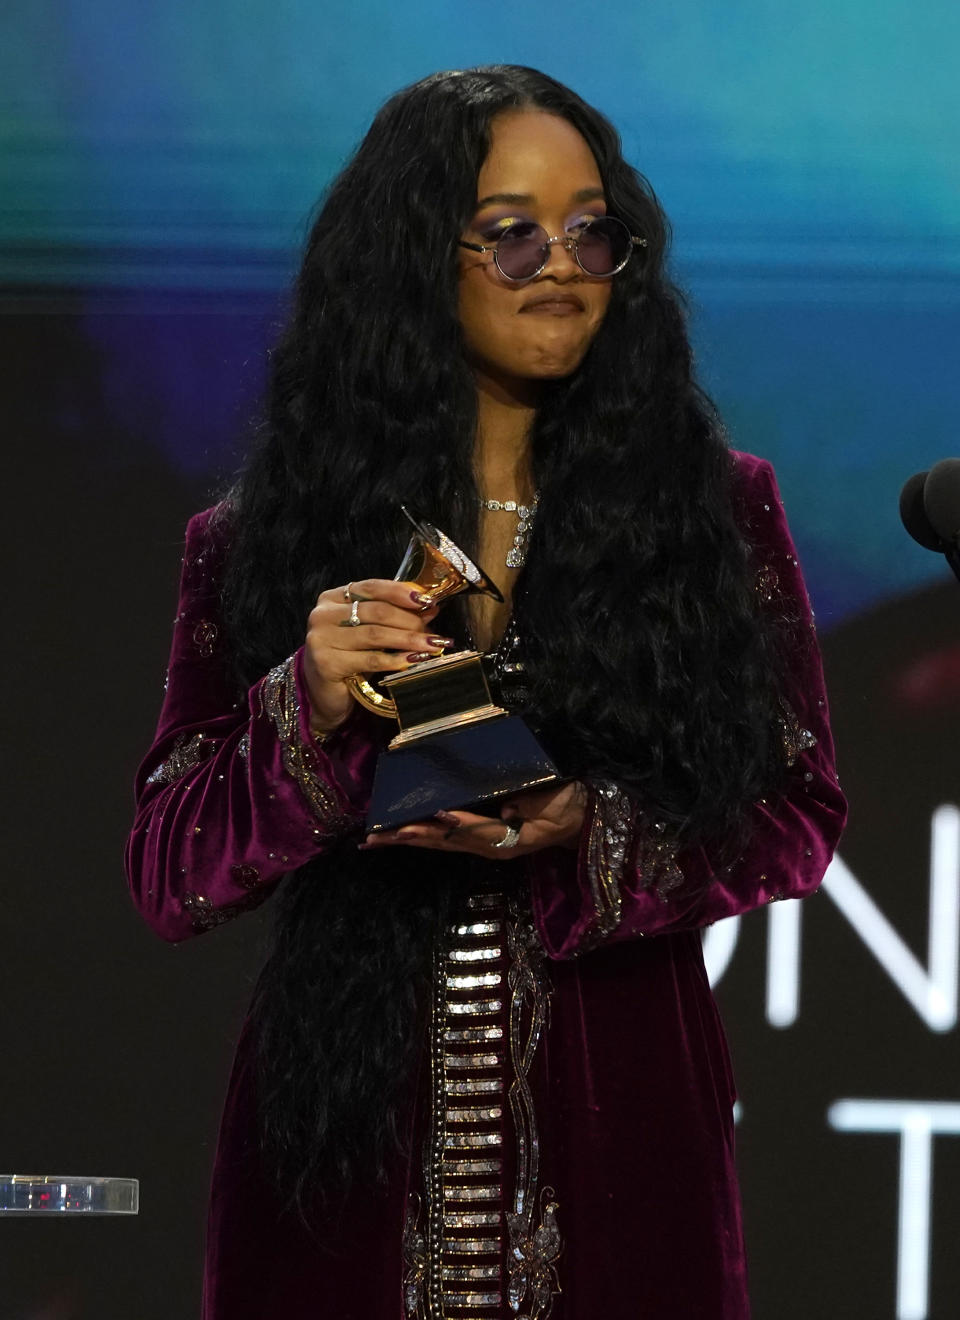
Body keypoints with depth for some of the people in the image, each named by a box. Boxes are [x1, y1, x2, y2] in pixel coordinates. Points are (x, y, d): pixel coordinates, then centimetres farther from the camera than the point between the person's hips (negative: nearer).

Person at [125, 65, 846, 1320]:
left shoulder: (715, 510, 5)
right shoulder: (261, 543, 4)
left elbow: (798, 816, 3)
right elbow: (170, 876, 0)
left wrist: (592, 834, -14)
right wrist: (306, 716, -17)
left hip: (621, 1122, 0)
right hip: (347, 1134, 0)